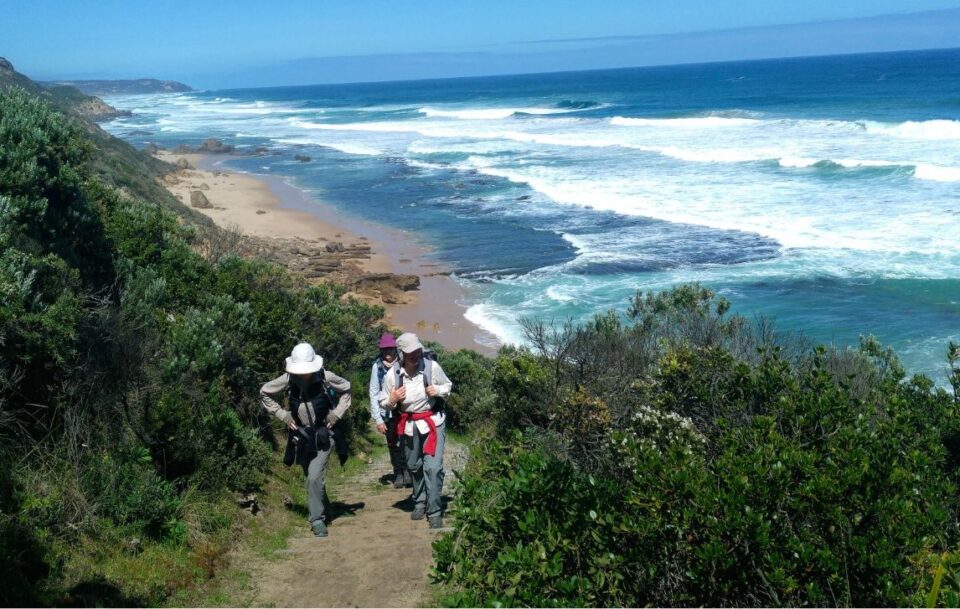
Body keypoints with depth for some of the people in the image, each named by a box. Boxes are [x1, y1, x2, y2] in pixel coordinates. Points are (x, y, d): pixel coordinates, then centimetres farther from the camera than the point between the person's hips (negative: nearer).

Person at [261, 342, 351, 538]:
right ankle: (323, 508, 38)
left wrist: (336, 414, -4)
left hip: (323, 435, -3)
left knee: (314, 478, -15)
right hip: (301, 435, 3)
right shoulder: (287, 380, -13)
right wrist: (283, 415, -4)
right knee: (312, 477, 15)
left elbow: (346, 389, 4)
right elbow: (264, 394, 3)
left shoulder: (325, 377, -16)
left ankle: (317, 520, -5)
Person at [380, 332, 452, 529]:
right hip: (408, 425, 2)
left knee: (433, 466, -12)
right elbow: (384, 403, 3)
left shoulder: (432, 367, -13)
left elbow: (448, 385, 5)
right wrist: (392, 400, -19)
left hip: (433, 422, -2)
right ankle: (419, 503, 38)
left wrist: (438, 390, -16)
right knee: (414, 466, 17)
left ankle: (434, 511, -4)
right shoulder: (393, 375, -10)